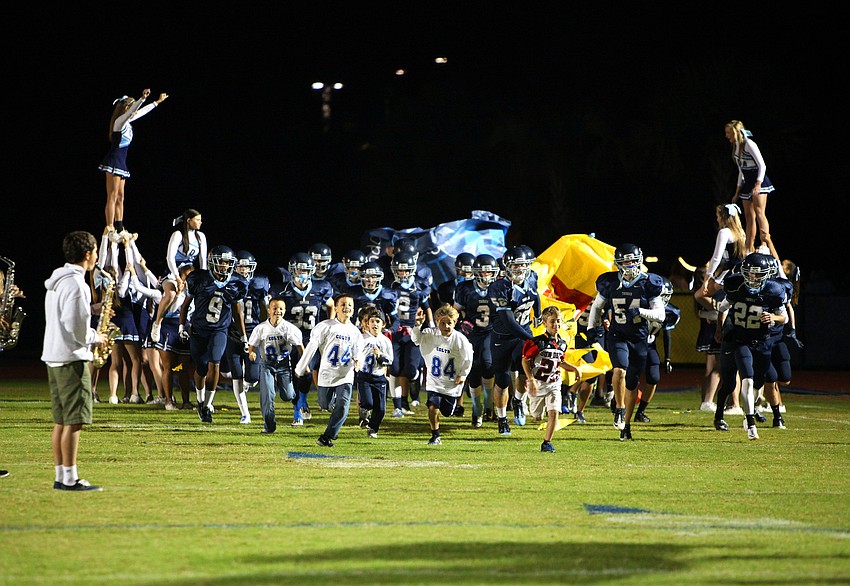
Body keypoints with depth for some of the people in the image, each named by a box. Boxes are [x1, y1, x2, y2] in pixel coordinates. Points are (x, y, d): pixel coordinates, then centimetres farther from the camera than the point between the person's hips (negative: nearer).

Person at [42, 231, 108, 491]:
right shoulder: (75, 284, -15)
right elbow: (76, 328, -21)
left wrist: (91, 311, 17)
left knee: (61, 421, 11)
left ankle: (61, 475, 13)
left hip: (54, 357, 10)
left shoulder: (56, 281, 16)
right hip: (72, 358, -10)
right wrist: (95, 338, -4)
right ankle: (70, 478, -9)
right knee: (74, 420, -8)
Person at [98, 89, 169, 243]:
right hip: (114, 161, -10)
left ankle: (119, 229, 12)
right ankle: (110, 229, -17)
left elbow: (142, 111, 29)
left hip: (121, 163, 10)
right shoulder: (120, 121, -9)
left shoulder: (127, 122, 16)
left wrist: (158, 101, 37)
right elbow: (132, 110, -29)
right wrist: (142, 98, -43)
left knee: (120, 197, 10)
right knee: (112, 197, -13)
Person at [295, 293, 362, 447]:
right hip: (327, 373, -2)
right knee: (325, 405, 11)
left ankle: (327, 436, -4)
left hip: (345, 375, 2)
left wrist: (357, 359, -6)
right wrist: (301, 368, -2)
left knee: (342, 408, -13)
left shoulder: (354, 331, 5)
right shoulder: (326, 326, -9)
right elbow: (312, 347, -5)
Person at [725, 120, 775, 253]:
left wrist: (758, 184, -25)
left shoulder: (749, 144, -10)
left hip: (758, 182, -9)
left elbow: (762, 165, -14)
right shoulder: (736, 147, 15)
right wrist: (737, 192, 22)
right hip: (747, 183, 9)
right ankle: (749, 249, 6)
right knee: (749, 217, 6)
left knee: (759, 213, -19)